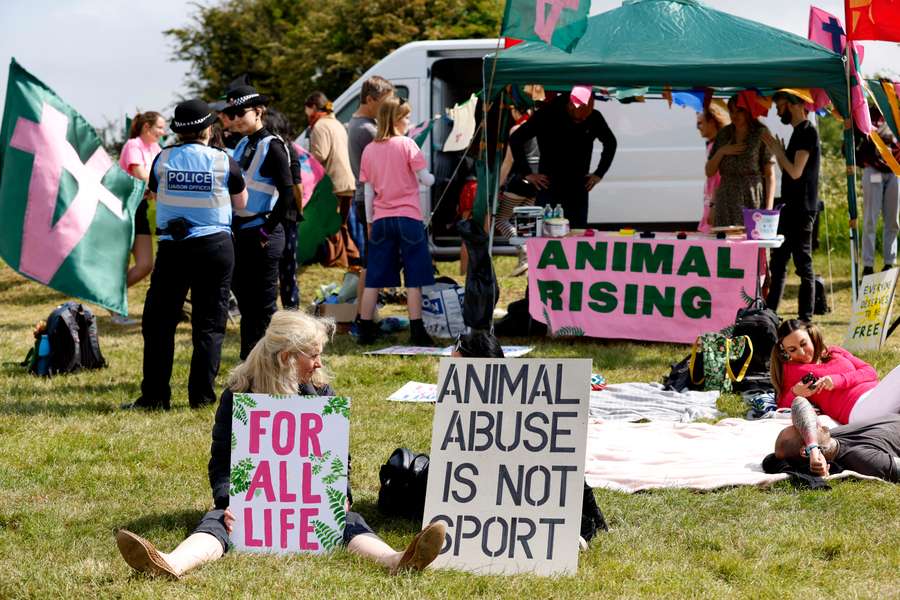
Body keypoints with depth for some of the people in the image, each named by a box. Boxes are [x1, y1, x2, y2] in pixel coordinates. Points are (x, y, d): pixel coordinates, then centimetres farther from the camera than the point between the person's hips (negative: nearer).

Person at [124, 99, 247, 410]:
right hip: (216, 245, 0)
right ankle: (201, 394, 5)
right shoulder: (224, 162, -3)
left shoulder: (162, 159, -1)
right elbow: (241, 203, 10)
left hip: (173, 247, 0)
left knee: (158, 322, 8)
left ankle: (155, 394, 6)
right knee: (209, 323, 7)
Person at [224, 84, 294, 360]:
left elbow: (287, 193, -19)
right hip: (240, 232, 9)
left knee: (263, 304, -4)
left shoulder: (272, 146, -12)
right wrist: (233, 229, 11)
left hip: (262, 236, -9)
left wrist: (267, 231, -16)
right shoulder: (242, 145, 12)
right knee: (244, 298, 15)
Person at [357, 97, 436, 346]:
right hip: (408, 218, -4)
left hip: (381, 220, 4)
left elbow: (368, 191, 9)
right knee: (414, 279, 0)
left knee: (374, 279, 8)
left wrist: (369, 221, 15)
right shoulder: (407, 145, -5)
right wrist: (433, 177, 16)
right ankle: (417, 332, -3)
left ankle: (365, 331, 9)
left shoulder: (369, 150, 7)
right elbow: (425, 179, -6)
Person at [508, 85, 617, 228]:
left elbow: (610, 142, 18)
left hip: (579, 187, 3)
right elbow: (515, 139, -7)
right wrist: (527, 173, -8)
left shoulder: (594, 118, -2)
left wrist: (599, 173, 12)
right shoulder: (547, 115, -12)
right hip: (550, 186, -3)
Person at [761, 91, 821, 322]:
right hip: (790, 208, 10)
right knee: (777, 264, 14)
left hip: (801, 209, -10)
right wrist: (776, 151, 10)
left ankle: (805, 320, -4)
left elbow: (796, 172, -19)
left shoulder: (807, 132, -13)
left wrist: (778, 150, -7)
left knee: (803, 265, -6)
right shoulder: (798, 132, 16)